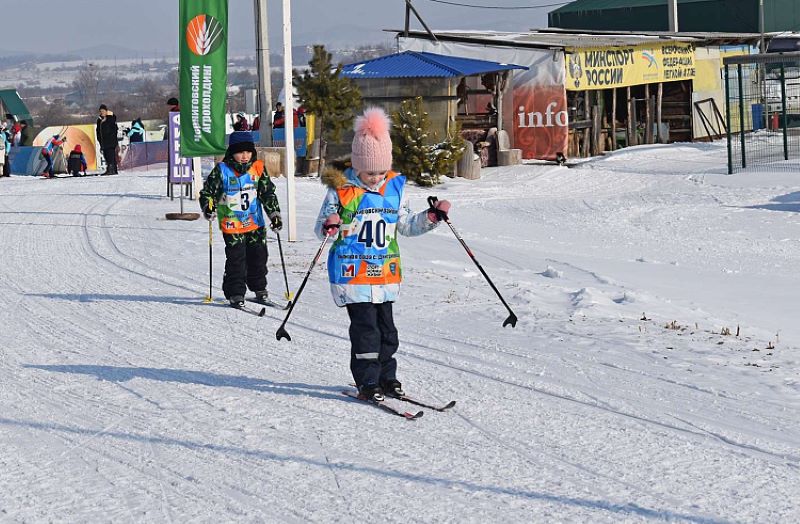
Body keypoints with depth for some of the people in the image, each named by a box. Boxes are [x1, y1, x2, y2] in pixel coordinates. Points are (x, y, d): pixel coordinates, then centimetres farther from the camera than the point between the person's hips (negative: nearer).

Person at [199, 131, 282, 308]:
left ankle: (259, 288, 29)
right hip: (232, 225, -3)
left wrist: (274, 214, 2)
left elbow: (268, 193, 7)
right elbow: (208, 192, -1)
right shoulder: (222, 170, -8)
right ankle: (235, 293, 3)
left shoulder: (258, 169, 1)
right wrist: (208, 207, -18)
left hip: (255, 223, 4)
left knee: (258, 256, 10)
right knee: (236, 258, -7)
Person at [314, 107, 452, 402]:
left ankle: (386, 376, 24)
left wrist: (432, 217, 3)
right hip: (352, 271, -5)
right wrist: (328, 227, -27)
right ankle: (367, 382, 1)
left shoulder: (394, 188, 5)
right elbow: (321, 229, -5)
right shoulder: (340, 189, -8)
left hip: (385, 272, 5)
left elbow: (406, 226, 16)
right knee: (365, 327, -8)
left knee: (386, 327, 11)